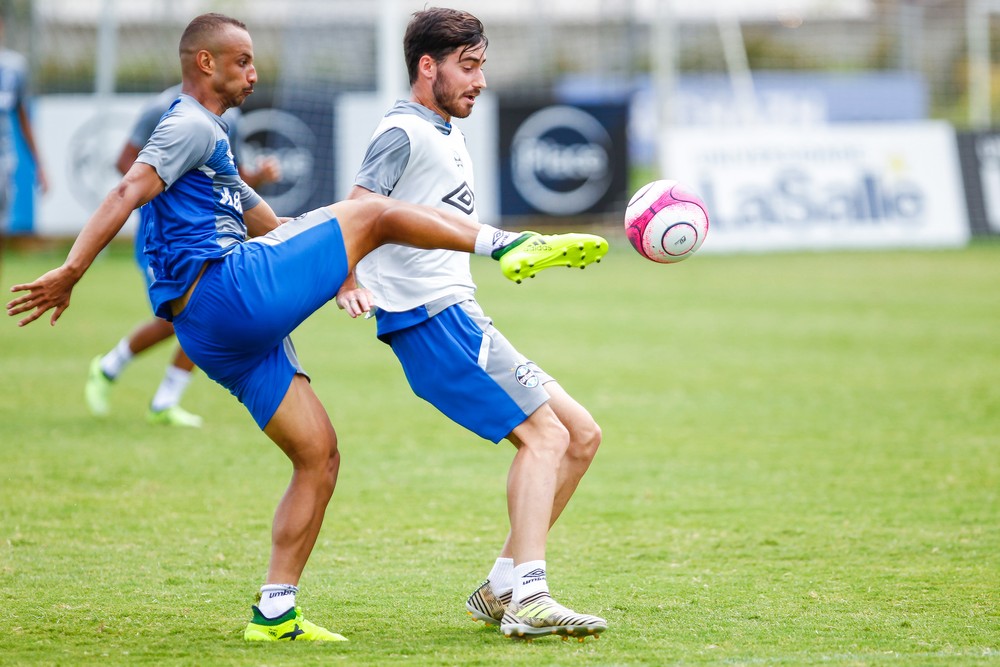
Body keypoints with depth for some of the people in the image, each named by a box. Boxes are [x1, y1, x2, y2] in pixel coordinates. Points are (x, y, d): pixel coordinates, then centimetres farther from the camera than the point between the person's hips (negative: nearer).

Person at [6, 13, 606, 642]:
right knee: (375, 213, -5)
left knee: (320, 454, 8)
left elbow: (269, 225, 37)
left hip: (228, 338, 10)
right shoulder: (191, 127, -3)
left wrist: (340, 274, 34)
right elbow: (127, 194, -16)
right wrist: (70, 272, -26)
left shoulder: (207, 139, 30)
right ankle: (510, 245, 2)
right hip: (226, 290, -10)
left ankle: (275, 611, 5)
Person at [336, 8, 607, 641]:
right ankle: (528, 599, -27)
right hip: (432, 321, -10)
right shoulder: (404, 133, -8)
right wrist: (347, 281, -34)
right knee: (544, 435, -18)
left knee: (581, 435, 8)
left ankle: (501, 588, 9)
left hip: (463, 317, 10)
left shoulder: (449, 136, 22)